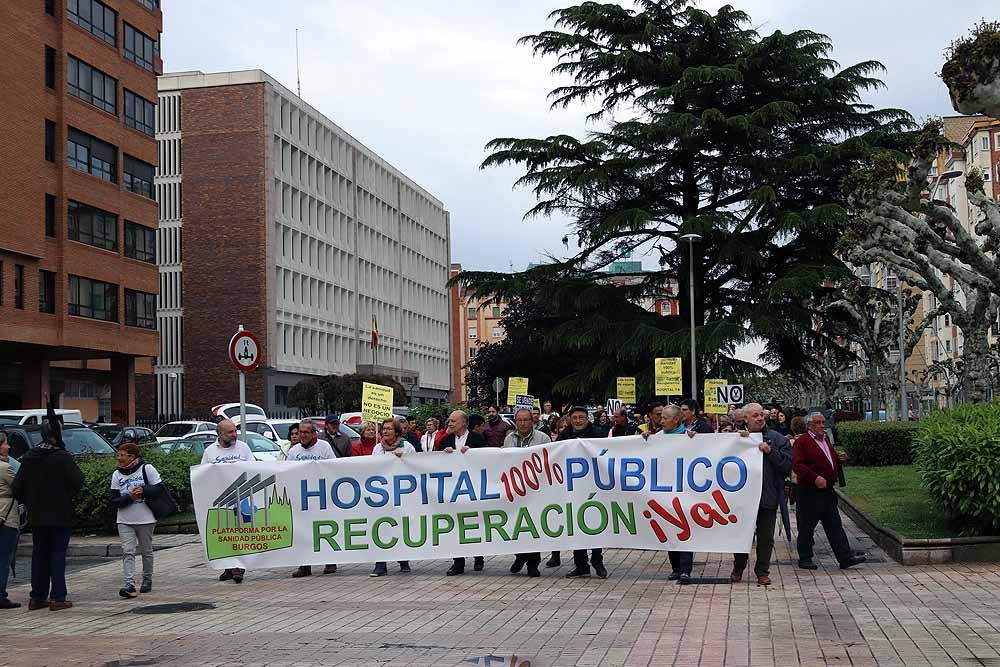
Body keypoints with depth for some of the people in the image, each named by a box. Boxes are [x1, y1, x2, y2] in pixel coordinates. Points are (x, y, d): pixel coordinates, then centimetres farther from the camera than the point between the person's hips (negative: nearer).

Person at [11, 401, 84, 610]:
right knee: (58, 555, 1)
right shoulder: (63, 457, -14)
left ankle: (37, 596, 15)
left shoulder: (28, 458, 3)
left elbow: (16, 488, 3)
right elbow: (78, 483, -15)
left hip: (36, 516, 5)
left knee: (39, 554, 13)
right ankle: (57, 597, -1)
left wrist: (29, 502, 16)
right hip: (60, 515, -5)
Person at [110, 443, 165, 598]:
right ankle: (129, 585, -16)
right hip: (124, 521, 2)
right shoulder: (117, 474, 4)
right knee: (127, 552, -10)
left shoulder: (147, 469, -5)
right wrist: (129, 497, -17)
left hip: (145, 519, -2)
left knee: (146, 551, 11)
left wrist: (143, 490, -20)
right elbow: (114, 501, 0)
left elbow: (159, 488, -6)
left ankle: (147, 580, 27)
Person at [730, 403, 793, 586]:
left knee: (766, 537, 5)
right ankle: (738, 569, 27)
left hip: (768, 496, 0)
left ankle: (762, 572, 17)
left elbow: (787, 465, -5)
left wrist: (770, 451, -14)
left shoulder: (778, 439, 3)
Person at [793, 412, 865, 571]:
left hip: (827, 490, 8)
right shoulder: (802, 441, -9)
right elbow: (797, 465, -19)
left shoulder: (825, 440, 18)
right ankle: (805, 559, 11)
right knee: (807, 526, 2)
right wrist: (815, 477, -28)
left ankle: (846, 557, 5)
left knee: (834, 525, 6)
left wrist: (839, 458, 9)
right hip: (809, 492, -8)